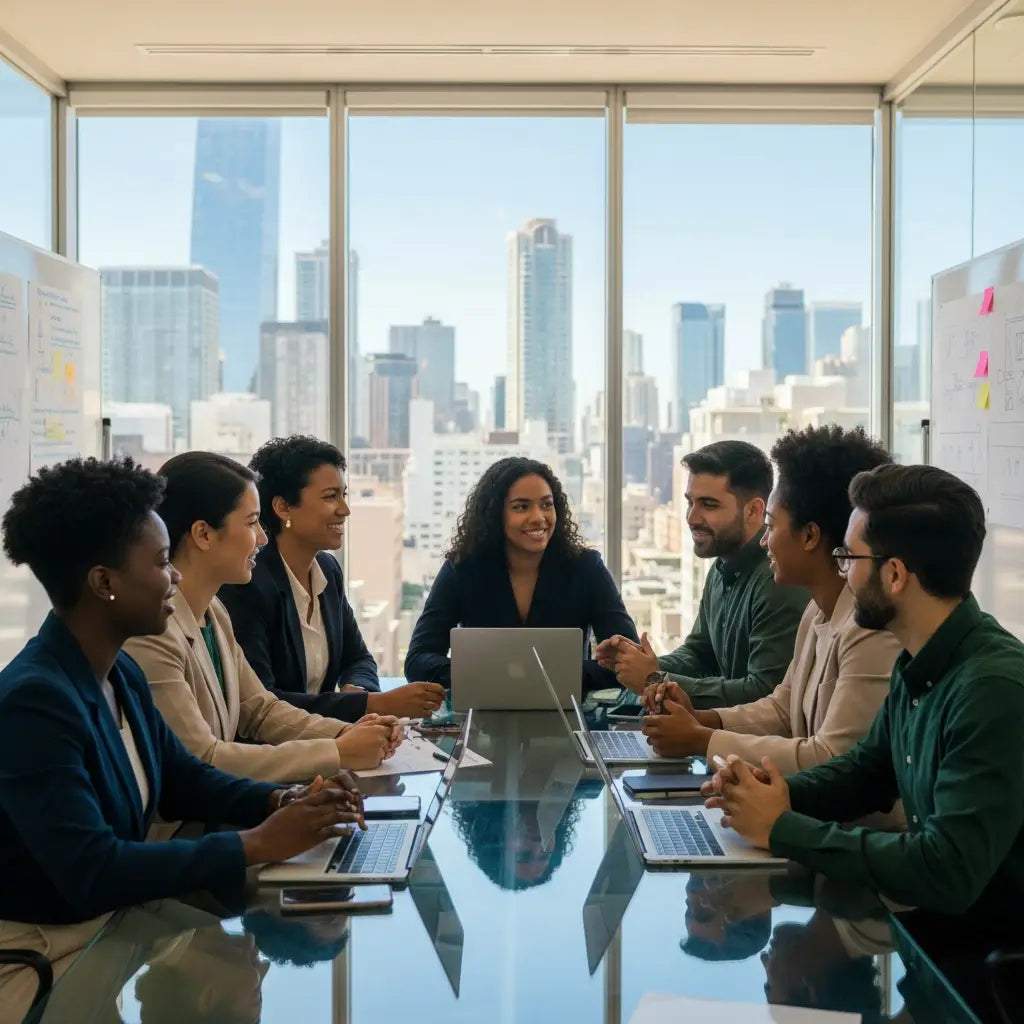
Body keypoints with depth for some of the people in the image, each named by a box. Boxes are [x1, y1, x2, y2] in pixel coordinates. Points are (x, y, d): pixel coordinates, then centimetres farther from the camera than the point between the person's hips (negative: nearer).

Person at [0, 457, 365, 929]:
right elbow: (92, 872, -28)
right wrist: (257, 844, -23)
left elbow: (182, 779, 15)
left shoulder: (122, 673, 4)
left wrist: (283, 800, -4)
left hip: (119, 923, 8)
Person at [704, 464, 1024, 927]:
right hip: (938, 923, 7)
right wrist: (778, 793, -4)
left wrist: (783, 828, -20)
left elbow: (947, 873, -31)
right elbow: (866, 769, 17)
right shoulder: (917, 664, 3)